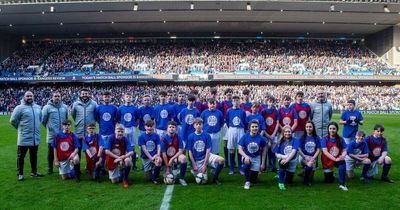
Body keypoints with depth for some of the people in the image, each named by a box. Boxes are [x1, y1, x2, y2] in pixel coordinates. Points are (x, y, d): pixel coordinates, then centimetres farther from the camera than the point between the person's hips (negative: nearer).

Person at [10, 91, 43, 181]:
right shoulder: (20, 108, -9)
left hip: (36, 137, 5)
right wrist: (21, 128, 0)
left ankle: (34, 172, 28)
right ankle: (20, 174, 16)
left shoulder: (37, 107, 9)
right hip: (24, 138, -5)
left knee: (34, 155, 16)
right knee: (21, 156, 5)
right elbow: (13, 120, -8)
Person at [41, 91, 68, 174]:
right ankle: (50, 168, 21)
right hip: (51, 135, -3)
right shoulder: (47, 107, -6)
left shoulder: (65, 107, 6)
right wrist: (49, 127, 6)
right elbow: (43, 120, -1)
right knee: (51, 152, 8)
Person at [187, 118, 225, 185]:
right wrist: (194, 165, -8)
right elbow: (190, 152, -4)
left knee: (221, 160, -25)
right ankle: (193, 170, 24)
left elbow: (208, 151, -7)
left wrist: (205, 165, -13)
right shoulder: (191, 137, -6)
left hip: (206, 156, 1)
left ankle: (215, 178, -4)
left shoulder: (207, 136, -5)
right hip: (197, 160, -1)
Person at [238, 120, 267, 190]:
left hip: (256, 158, 1)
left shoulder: (261, 138, -13)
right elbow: (240, 150, -12)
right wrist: (245, 156, -31)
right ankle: (247, 182, -14)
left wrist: (263, 163, 1)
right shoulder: (244, 137, -14)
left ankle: (253, 173, 42)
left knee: (254, 179, 4)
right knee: (246, 163, -37)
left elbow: (264, 151, 0)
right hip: (247, 156, -1)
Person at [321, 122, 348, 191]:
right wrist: (335, 159, -30)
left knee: (343, 162, -35)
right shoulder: (325, 139, -10)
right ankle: (330, 174, 42)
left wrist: (342, 156, -30)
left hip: (337, 159, 1)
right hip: (327, 160, -1)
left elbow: (345, 150, -7)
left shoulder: (340, 139, -3)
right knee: (329, 181, 4)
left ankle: (342, 183, -29)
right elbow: (325, 152, -19)